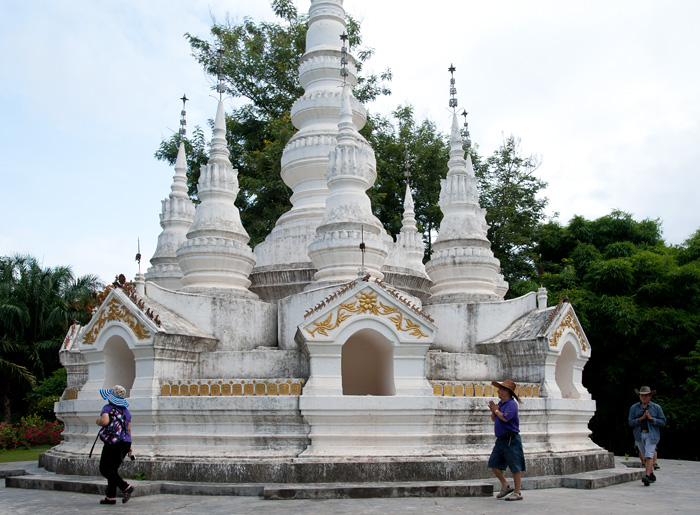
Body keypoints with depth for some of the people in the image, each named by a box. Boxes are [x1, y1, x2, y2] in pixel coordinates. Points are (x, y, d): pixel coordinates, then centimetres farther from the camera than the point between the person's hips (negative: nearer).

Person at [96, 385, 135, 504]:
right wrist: (129, 447, 19)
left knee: (104, 469, 0)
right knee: (113, 469, 15)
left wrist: (98, 421, -1)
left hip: (113, 442, -7)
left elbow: (105, 422, -24)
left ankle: (126, 487, -14)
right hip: (125, 443, 7)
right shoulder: (126, 411, 13)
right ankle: (111, 497, 13)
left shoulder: (108, 408, -5)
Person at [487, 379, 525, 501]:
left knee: (515, 467, -1)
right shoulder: (500, 403, 13)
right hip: (500, 440, 9)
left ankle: (517, 492, 6)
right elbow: (494, 419, 20)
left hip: (511, 440, -9)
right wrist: (493, 411, 0)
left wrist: (496, 410, -9)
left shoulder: (512, 404, -13)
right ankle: (505, 486, 20)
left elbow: (505, 418, -26)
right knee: (494, 464, 8)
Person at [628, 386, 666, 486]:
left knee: (649, 456, -15)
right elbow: (631, 422, -1)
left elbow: (663, 421, 0)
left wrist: (651, 418, -13)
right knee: (645, 457, 11)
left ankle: (647, 476, -24)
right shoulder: (634, 408, 6)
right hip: (639, 435, 3)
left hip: (651, 435, -3)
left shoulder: (656, 407, 3)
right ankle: (652, 475, 26)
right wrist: (641, 418, -16)